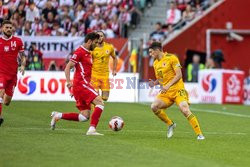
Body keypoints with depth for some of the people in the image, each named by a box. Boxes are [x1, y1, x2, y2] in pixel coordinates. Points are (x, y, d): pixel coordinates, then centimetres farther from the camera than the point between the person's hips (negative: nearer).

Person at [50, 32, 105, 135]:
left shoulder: (88, 53, 22)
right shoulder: (80, 52, -7)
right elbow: (68, 67, -13)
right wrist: (68, 81, -25)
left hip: (84, 85, 10)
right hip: (81, 84, -10)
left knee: (84, 117, 5)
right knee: (100, 102, -19)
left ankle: (58, 116, 11)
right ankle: (92, 129, -25)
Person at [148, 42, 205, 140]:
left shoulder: (171, 58, -7)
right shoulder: (155, 63, 14)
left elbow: (179, 75, -12)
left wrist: (168, 85, -20)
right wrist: (154, 83, 0)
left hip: (177, 89, -7)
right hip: (165, 92, 7)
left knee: (185, 110, -23)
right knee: (154, 106, -15)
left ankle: (199, 134, -17)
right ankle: (170, 124, 6)